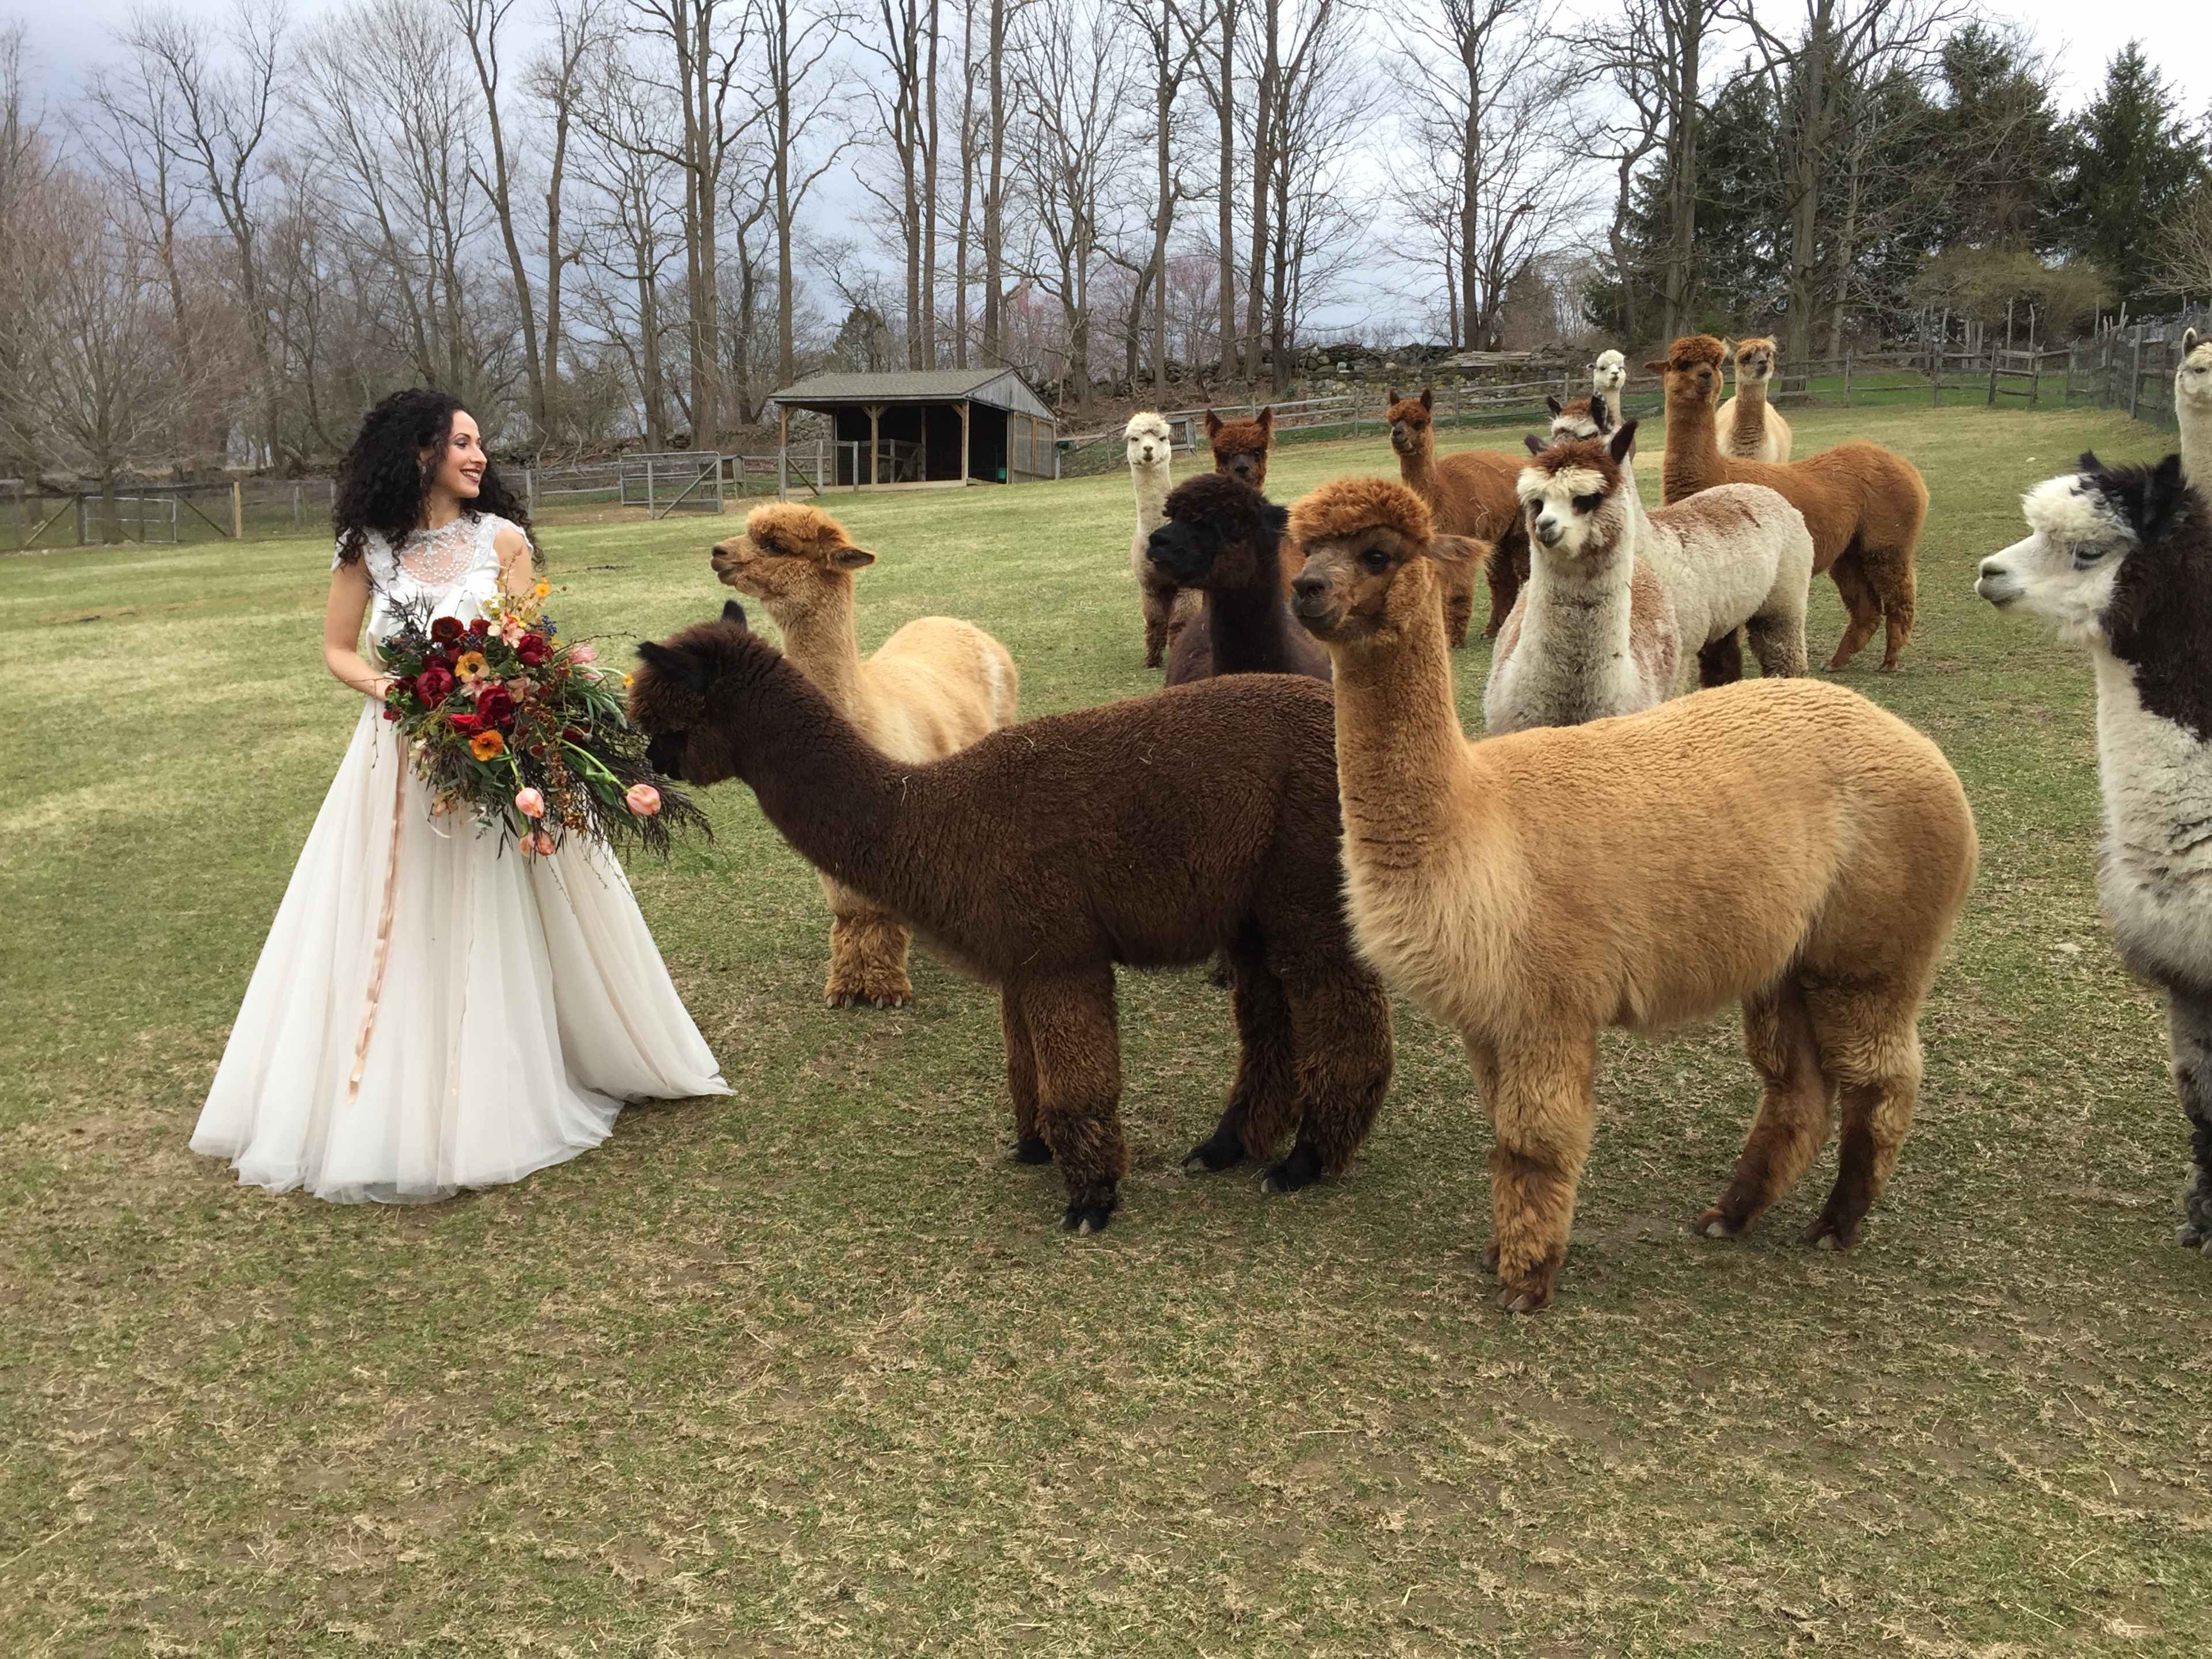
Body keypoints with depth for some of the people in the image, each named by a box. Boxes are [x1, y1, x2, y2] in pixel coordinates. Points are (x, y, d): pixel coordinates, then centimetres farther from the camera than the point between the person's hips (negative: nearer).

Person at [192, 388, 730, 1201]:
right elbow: (338, 651, 8)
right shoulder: (367, 547, 0)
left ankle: (487, 1100, 23)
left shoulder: (502, 539, -1)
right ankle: (387, 1101, 20)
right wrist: (389, 688, -12)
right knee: (390, 930, 6)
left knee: (487, 935, 6)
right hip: (398, 758, 1)